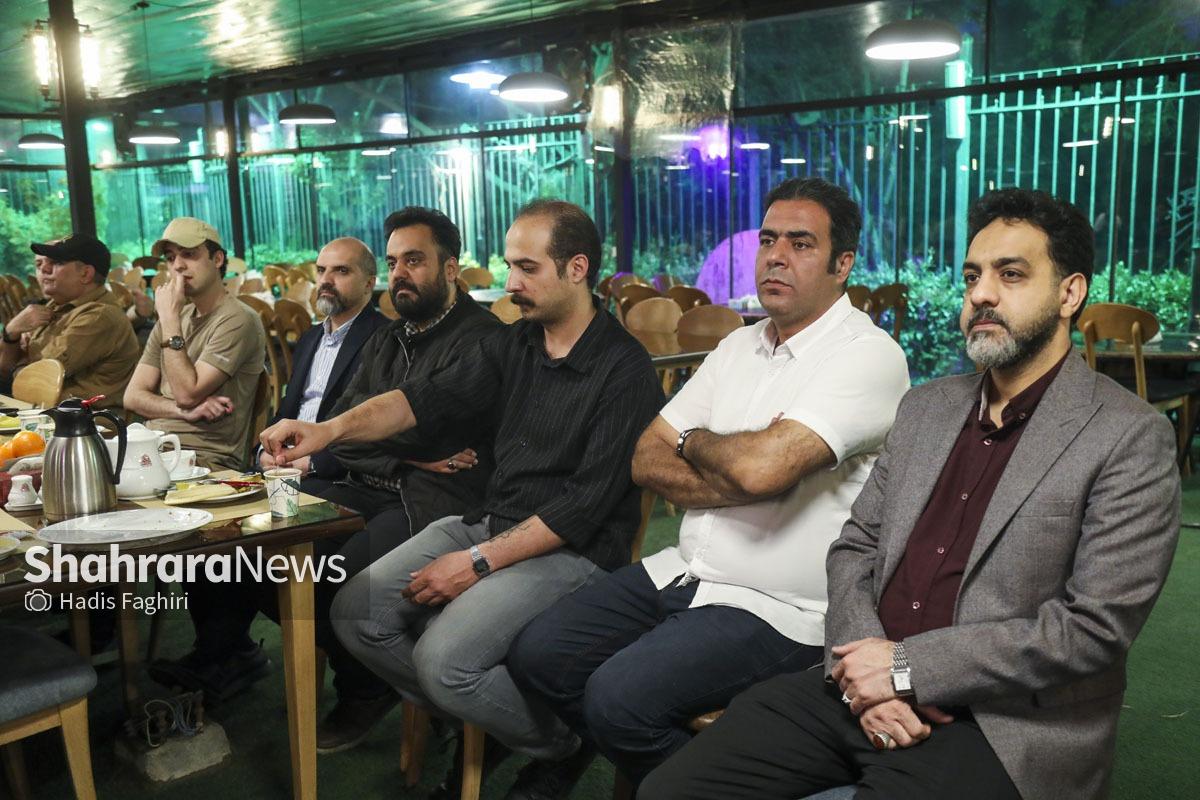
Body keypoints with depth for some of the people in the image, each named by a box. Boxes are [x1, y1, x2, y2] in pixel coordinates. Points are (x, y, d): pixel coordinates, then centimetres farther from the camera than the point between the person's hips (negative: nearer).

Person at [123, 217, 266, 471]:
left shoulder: (237, 320, -8)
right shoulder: (177, 317, 17)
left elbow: (187, 394, -15)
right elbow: (133, 396, 11)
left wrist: (170, 319, -11)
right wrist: (184, 411, -9)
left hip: (206, 458, -7)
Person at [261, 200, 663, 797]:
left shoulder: (623, 369, -14)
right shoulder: (510, 346, 9)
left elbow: (588, 504, -18)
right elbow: (428, 398, 0)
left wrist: (480, 561, -19)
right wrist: (333, 428, -17)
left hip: (571, 551, -7)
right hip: (488, 522, 8)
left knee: (443, 656, -25)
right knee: (355, 612, -4)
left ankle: (559, 745, 4)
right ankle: (469, 714, 15)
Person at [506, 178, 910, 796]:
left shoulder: (868, 354, -13)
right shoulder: (739, 346, 11)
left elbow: (762, 464, -28)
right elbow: (647, 461, 4)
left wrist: (694, 440, -6)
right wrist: (743, 485, -13)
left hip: (776, 608, -7)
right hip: (686, 571, 8)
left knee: (617, 695, -23)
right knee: (536, 654, 0)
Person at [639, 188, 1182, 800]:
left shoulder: (1131, 439, -6)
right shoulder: (925, 407, 13)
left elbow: (1096, 625, -14)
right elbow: (855, 546, 12)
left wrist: (907, 669, -14)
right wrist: (866, 667, -7)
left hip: (994, 723, -5)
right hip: (863, 688, 6)